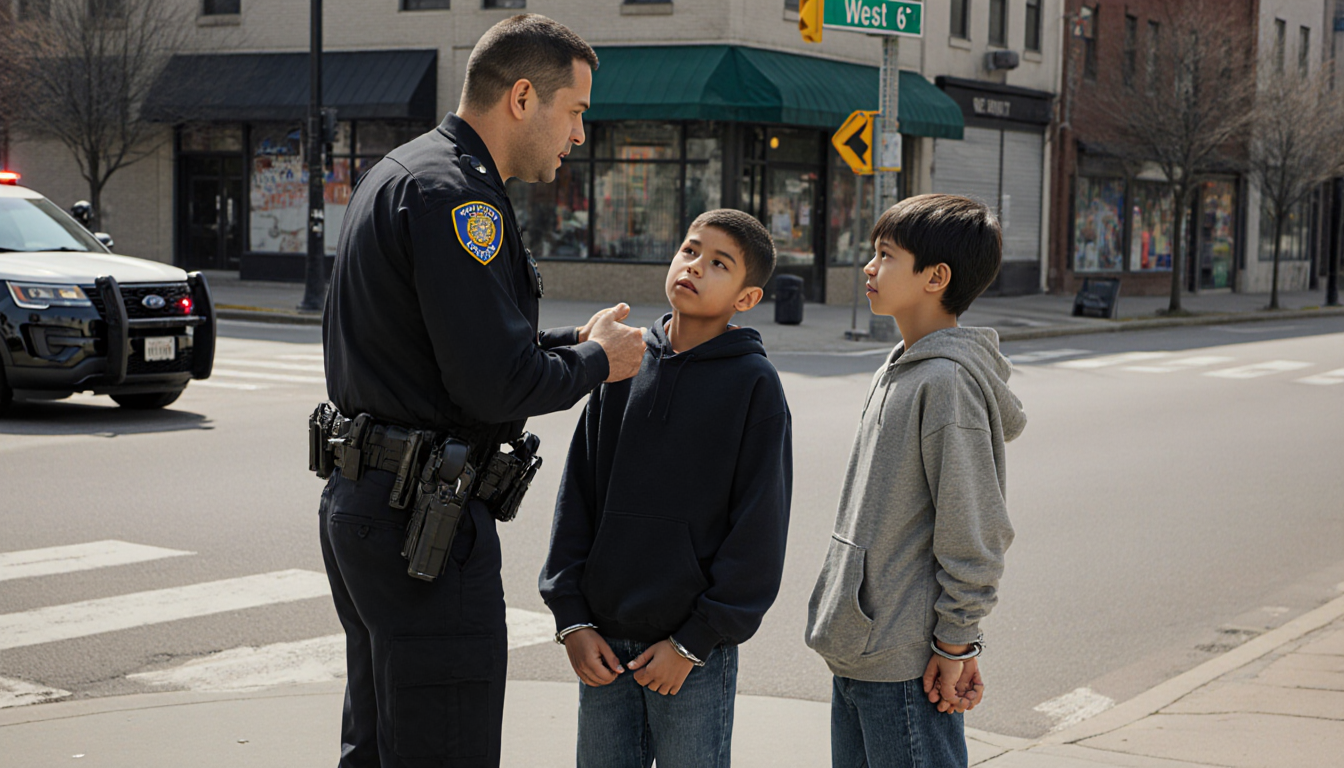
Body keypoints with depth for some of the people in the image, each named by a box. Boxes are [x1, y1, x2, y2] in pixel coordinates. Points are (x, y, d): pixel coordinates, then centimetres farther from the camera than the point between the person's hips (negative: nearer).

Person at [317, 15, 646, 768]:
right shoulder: (454, 194, -17)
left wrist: (571, 341, 9)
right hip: (425, 521, -11)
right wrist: (594, 361, -5)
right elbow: (497, 387, -22)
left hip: (363, 501, 11)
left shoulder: (403, 172, 16)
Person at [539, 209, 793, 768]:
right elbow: (577, 497, 8)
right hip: (602, 645, 4)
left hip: (695, 655, -4)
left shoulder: (753, 384, -6)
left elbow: (759, 530, -7)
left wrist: (696, 641, -10)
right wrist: (571, 617, 1)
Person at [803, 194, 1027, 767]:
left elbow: (973, 531, -18)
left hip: (907, 667, -10)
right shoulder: (899, 371, 12)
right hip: (856, 654, 10)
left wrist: (956, 645, -15)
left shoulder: (949, 381, -18)